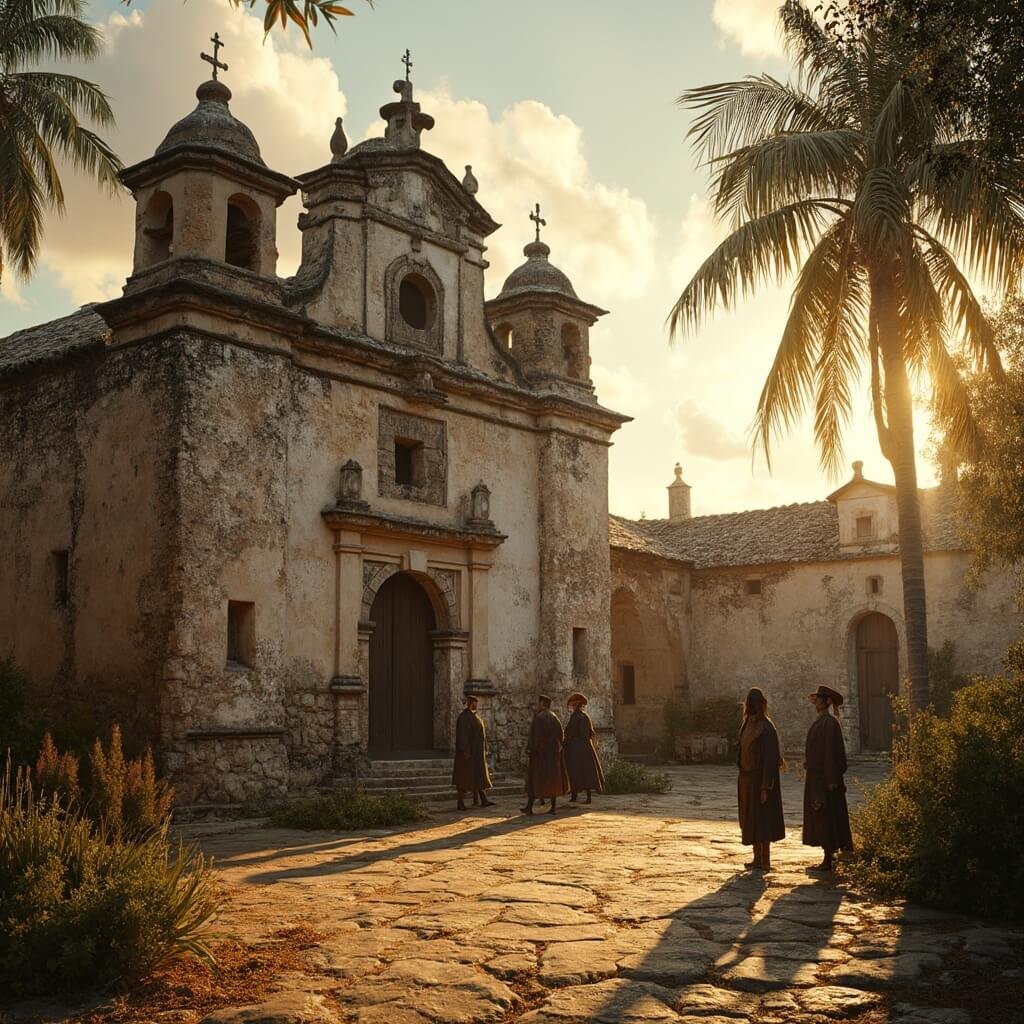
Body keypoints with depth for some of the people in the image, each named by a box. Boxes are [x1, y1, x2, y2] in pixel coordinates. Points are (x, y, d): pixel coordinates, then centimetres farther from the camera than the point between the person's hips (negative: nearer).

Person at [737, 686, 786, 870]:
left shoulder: (766, 728, -19)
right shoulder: (748, 724, 6)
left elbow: (770, 758, -20)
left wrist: (765, 788, -21)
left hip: (760, 777, -9)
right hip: (747, 778, 9)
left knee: (761, 819, -2)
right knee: (750, 819, 14)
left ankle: (765, 862, 6)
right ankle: (758, 858, 25)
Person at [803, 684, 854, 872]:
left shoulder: (830, 723, -16)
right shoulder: (819, 722, 14)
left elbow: (833, 751, -20)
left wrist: (832, 780, -22)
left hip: (824, 776, -10)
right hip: (815, 775, 10)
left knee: (827, 817, -5)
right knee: (819, 818, 13)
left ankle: (828, 861, -1)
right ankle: (828, 856, 19)